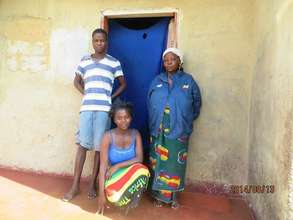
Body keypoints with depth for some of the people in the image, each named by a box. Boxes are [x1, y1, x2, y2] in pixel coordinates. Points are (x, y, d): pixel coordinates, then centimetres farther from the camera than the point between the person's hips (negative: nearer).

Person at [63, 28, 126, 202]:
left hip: (104, 108, -1)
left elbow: (123, 84, 13)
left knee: (99, 147, 3)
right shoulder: (84, 61, 13)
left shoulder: (114, 62, 7)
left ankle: (92, 184, 17)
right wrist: (85, 94, 7)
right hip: (87, 107, 2)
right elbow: (77, 81, 23)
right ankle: (75, 186, 11)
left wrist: (111, 97, 1)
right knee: (82, 145, 1)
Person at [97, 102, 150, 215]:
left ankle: (134, 195, -1)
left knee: (143, 171, -33)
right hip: (113, 176, -1)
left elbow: (139, 158, -14)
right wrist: (101, 194, -22)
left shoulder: (135, 134, -8)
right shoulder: (108, 136, -16)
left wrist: (117, 166, -24)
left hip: (130, 173, 2)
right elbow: (103, 165, -18)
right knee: (116, 198, -32)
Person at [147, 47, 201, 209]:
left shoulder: (188, 80, 1)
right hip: (158, 132, 1)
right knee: (158, 163, 7)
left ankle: (172, 195, 24)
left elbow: (196, 103, 7)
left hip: (179, 132, -1)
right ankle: (159, 194, 22)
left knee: (175, 163, 7)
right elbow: (149, 104, 11)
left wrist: (185, 121, 7)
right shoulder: (157, 81, 6)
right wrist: (153, 124, 10)